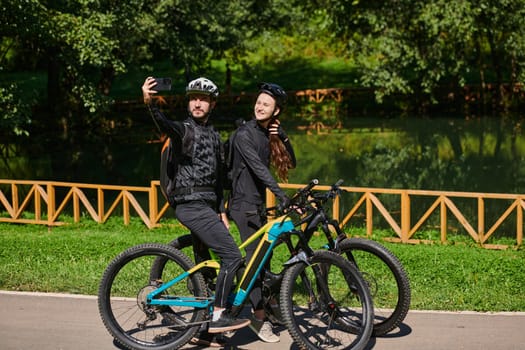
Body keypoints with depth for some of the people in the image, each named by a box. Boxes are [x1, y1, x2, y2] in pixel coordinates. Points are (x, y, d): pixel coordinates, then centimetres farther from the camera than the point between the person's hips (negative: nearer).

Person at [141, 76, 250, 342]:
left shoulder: (214, 135, 20)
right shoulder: (184, 129, -4)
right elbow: (165, 125, -29)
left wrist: (221, 211, 21)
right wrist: (150, 103, -49)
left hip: (207, 205, 8)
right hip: (191, 204, -8)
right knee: (232, 255, -14)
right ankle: (217, 317, -9)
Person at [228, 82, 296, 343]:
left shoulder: (268, 134, 11)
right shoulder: (244, 133, -13)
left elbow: (291, 163, 12)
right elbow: (257, 167, -24)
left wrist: (283, 137, -4)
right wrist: (281, 194, -33)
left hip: (258, 203, 8)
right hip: (244, 203, -8)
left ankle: (264, 304, 25)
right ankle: (259, 316, -5)